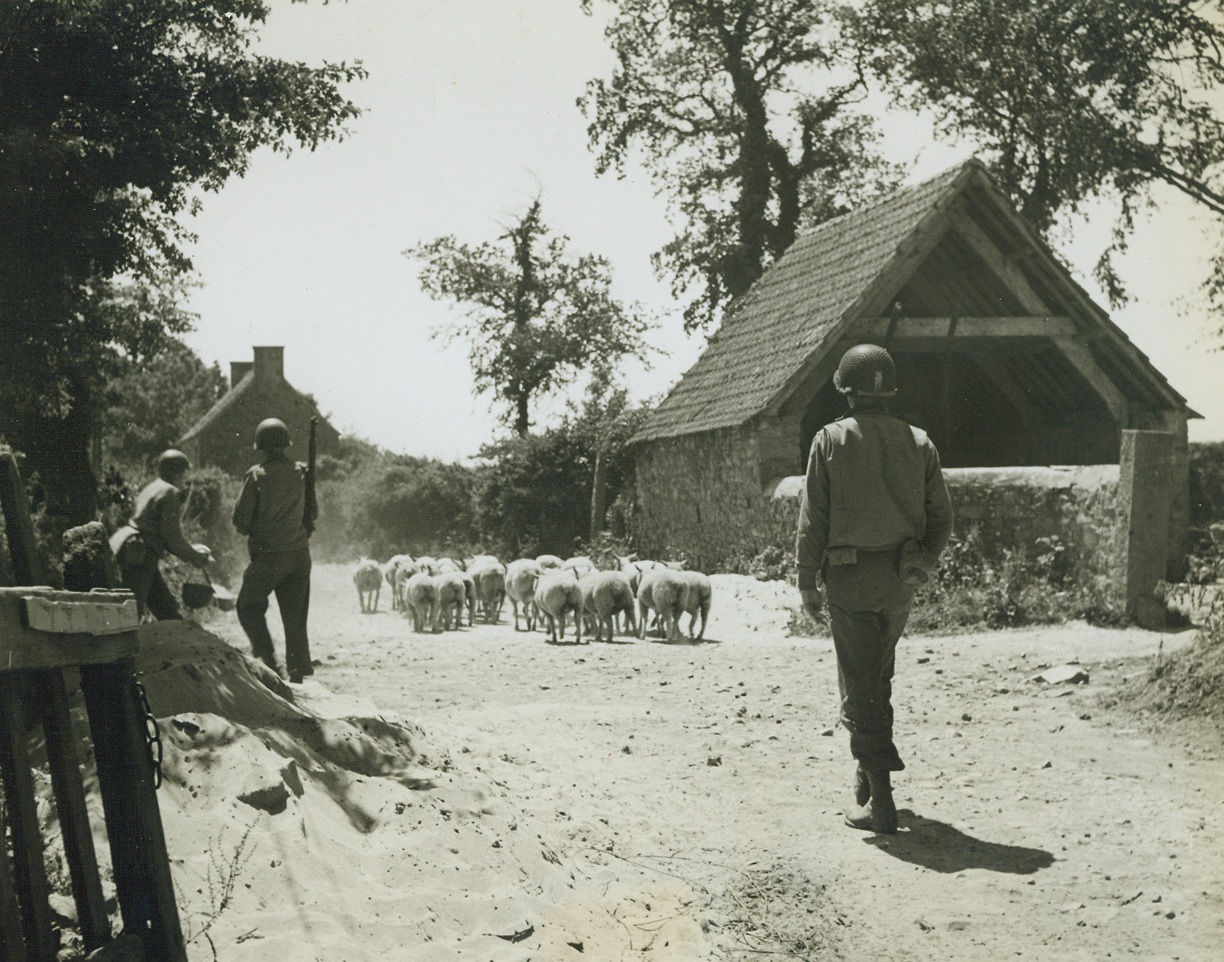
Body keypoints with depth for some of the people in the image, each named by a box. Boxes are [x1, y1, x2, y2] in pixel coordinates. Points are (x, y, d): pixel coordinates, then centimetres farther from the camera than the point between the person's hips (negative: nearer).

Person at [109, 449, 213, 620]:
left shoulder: (152, 487, 20)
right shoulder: (170, 492, -9)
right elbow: (172, 536, -13)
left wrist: (192, 550, 21)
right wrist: (195, 557, 1)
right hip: (138, 556, -10)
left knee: (168, 611, 13)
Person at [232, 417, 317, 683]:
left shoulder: (257, 475, -11)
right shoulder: (301, 473, 2)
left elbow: (240, 518, -7)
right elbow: (313, 513, 12)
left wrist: (250, 530, 13)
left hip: (268, 556, -4)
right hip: (300, 553, 4)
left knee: (248, 607, 11)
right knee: (295, 615, 10)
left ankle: (268, 659, -2)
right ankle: (297, 672, 9)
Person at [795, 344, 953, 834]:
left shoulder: (830, 441, -6)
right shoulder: (918, 443, 3)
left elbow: (812, 519, -7)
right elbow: (942, 519, 5)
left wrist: (807, 581, 0)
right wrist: (922, 565, 17)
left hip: (850, 576, -4)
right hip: (900, 579, 4)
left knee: (860, 687, 0)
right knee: (878, 675, 24)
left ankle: (880, 799, -3)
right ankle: (870, 768, 32)